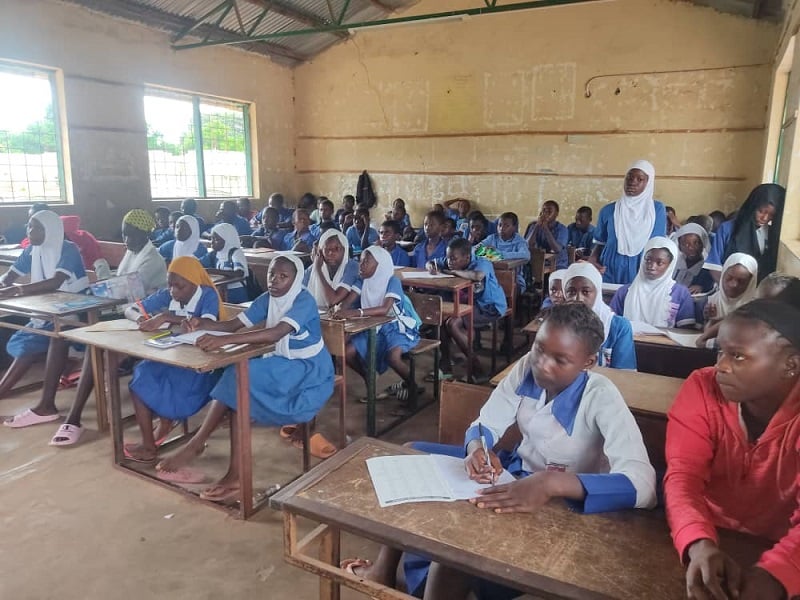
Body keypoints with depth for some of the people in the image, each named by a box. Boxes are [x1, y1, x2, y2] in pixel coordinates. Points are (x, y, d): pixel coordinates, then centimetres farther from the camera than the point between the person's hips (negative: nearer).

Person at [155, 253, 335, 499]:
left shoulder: (304, 301, -19)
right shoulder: (267, 299, 4)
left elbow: (275, 334, -35)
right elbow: (233, 324, -1)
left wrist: (224, 340, -43)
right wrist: (204, 324, -22)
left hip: (309, 370, -7)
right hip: (281, 366, 7)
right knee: (236, 378, -19)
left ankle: (196, 443, -13)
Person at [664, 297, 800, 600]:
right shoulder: (702, 387, -12)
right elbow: (683, 475, -16)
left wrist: (774, 574, -37)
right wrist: (700, 545, -33)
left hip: (773, 553, 0)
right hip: (705, 543, 0)